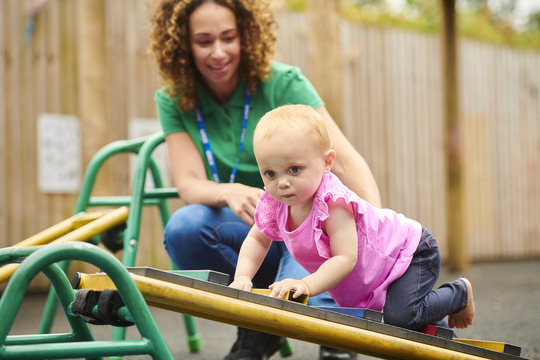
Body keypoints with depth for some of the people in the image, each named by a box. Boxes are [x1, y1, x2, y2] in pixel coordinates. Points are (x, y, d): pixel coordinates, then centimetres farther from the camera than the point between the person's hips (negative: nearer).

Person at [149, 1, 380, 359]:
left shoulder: (283, 83, -9)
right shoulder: (173, 101, -2)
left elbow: (345, 160, -19)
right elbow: (189, 184, -13)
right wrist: (231, 193, -38)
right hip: (246, 238, 3)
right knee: (183, 226, -28)